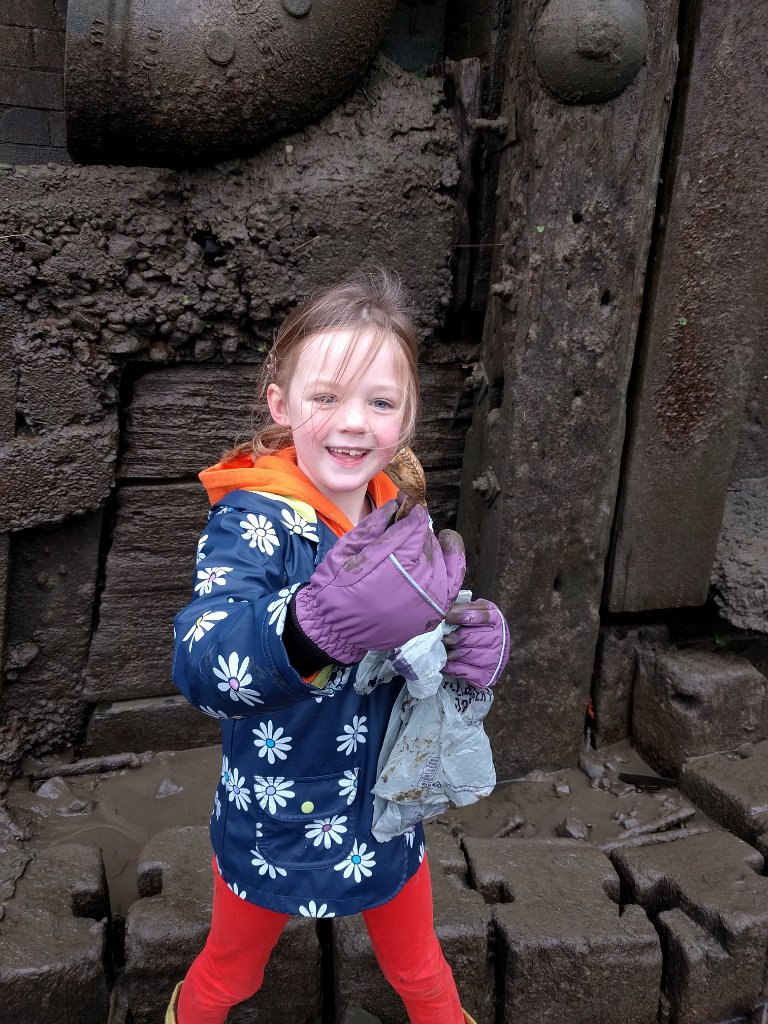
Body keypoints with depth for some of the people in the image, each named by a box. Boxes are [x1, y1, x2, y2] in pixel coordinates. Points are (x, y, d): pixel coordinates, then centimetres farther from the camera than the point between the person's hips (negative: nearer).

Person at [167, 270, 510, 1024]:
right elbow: (200, 667, -43)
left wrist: (479, 644, -23)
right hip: (274, 825, -3)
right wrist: (319, 627, -64)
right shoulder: (252, 520, -26)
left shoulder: (398, 518, -10)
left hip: (386, 813, 3)